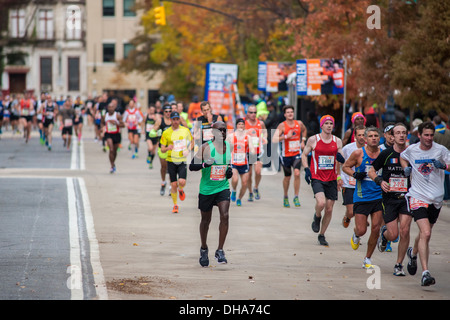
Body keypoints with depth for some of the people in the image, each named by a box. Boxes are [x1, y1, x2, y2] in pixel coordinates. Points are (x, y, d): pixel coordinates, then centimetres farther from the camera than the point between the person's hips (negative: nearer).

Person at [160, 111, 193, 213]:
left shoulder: (185, 130, 2)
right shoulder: (166, 133, -1)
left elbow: (191, 143, 15)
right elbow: (162, 149, 1)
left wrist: (188, 150, -7)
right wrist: (167, 148, -23)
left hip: (182, 160, 0)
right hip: (171, 161, 0)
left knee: (182, 182, -17)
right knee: (173, 184, 0)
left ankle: (181, 190, 21)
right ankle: (175, 205, 18)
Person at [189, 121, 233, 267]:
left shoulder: (229, 146, 4)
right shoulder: (205, 147, -9)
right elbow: (191, 166, -9)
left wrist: (229, 170, 1)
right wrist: (204, 164, -27)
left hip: (223, 187, 2)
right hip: (207, 188, -2)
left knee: (225, 216, -17)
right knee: (206, 219, 11)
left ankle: (220, 250, -8)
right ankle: (204, 248, 34)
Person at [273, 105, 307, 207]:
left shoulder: (299, 123, 0)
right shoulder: (282, 126, -11)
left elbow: (304, 130, 26)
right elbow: (274, 139, -20)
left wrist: (303, 141, 13)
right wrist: (286, 136, -29)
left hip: (297, 154, 1)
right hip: (286, 155, -1)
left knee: (297, 173, -19)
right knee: (287, 177, 11)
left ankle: (296, 197, -9)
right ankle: (285, 197, 33)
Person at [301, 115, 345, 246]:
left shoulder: (337, 141, 6)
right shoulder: (313, 140, -2)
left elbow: (341, 159, 15)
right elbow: (304, 154, 9)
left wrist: (341, 159, -9)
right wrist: (306, 169, -5)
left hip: (332, 179, 3)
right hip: (317, 178, -3)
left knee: (329, 209, 4)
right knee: (321, 202, -26)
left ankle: (321, 235, 22)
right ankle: (317, 217, 10)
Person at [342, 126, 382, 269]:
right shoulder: (358, 153, -5)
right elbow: (345, 166, 7)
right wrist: (355, 174, -11)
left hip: (378, 197, 2)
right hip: (361, 197, -2)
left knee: (375, 230, -3)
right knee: (361, 230, -3)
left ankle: (367, 259, 13)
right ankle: (356, 236, 36)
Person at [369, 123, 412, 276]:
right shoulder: (386, 154, -3)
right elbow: (371, 171, 6)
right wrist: (380, 181, -12)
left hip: (406, 197, 1)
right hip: (389, 198, -1)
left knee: (404, 231, -13)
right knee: (393, 234, -3)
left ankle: (399, 265, 3)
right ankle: (384, 233, 37)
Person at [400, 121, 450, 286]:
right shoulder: (411, 150, 1)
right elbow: (402, 157, 23)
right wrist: (406, 167, 4)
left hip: (436, 198, 2)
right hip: (418, 197, -2)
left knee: (424, 234, 17)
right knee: (425, 233, -19)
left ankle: (413, 253, 51)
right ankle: (425, 273, -20)